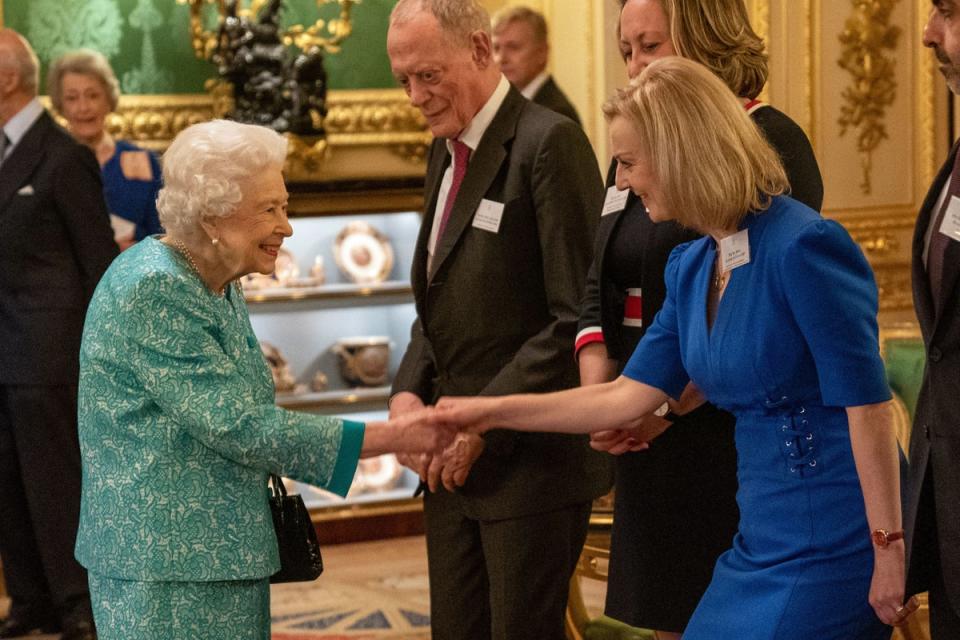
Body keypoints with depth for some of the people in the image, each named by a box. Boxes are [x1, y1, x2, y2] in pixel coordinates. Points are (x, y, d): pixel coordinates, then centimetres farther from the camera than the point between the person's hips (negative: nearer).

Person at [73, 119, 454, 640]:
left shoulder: (220, 285, 11)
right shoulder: (152, 291, -19)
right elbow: (237, 426, -22)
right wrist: (391, 437, -21)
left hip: (222, 552, 9)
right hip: (166, 561, -9)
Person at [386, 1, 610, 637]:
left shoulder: (550, 143, -13)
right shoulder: (447, 150, 14)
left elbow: (577, 317, -18)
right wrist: (408, 390, 2)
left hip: (530, 457, -8)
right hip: (455, 455, 8)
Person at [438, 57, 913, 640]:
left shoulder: (803, 247, -17)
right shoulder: (692, 267, 9)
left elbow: (868, 403, -18)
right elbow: (629, 396, 12)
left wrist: (889, 550, -19)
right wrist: (492, 412, 13)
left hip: (832, 541, -8)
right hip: (765, 537, 8)